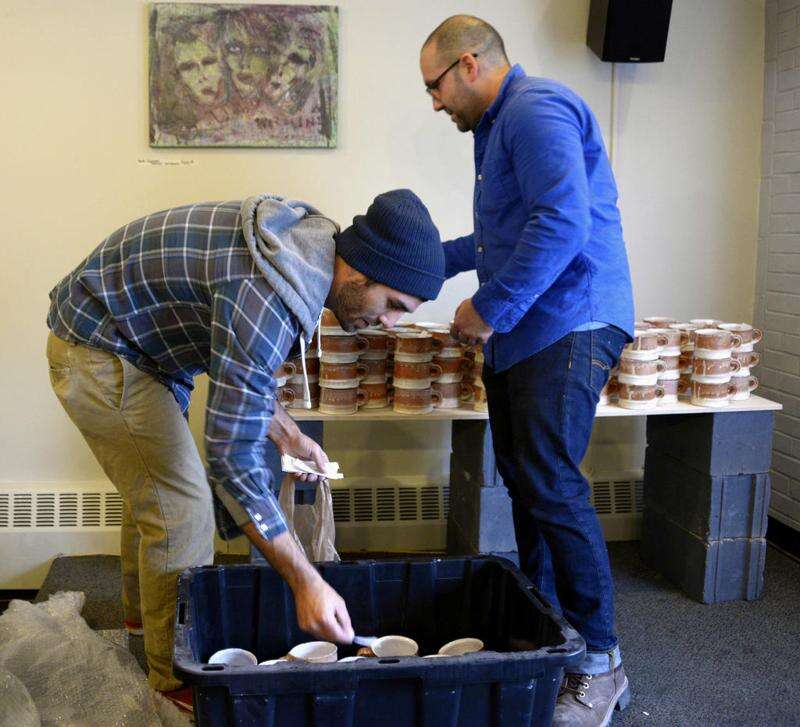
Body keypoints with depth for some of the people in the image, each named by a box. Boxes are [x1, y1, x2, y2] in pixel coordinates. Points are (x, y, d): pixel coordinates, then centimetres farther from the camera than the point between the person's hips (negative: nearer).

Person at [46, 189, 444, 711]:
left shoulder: (307, 240, -6)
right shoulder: (267, 298, -36)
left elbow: (242, 370, 11)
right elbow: (233, 457, -35)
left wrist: (288, 435, 7)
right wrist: (306, 582, -34)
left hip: (136, 342, 10)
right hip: (97, 354, -10)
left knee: (154, 487, 23)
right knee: (182, 510, -8)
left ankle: (143, 606, 46)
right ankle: (180, 678, 8)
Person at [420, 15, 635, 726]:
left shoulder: (537, 111, -10)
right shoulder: (499, 127, 24)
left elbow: (564, 222, -23)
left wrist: (491, 309, -19)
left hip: (566, 327, -10)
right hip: (519, 336, 10)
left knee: (552, 487, -11)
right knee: (524, 480, 10)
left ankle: (599, 663, 0)